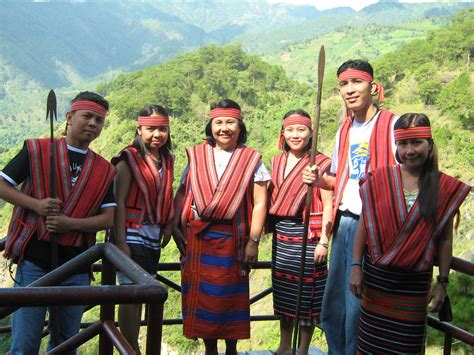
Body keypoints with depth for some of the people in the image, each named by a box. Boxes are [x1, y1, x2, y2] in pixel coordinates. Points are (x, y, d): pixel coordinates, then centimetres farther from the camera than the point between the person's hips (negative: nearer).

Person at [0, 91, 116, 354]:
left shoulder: (104, 170, 8)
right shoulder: (36, 150, 0)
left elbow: (107, 219, 3)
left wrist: (70, 223, -14)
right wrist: (36, 205, -14)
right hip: (34, 261, -3)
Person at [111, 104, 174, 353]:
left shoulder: (167, 160, 10)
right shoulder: (129, 159, -9)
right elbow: (119, 201, -13)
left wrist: (168, 225, 5)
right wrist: (120, 241, -17)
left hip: (154, 237, 7)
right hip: (132, 234, -6)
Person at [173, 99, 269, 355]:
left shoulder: (251, 160, 1)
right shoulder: (197, 156, 7)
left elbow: (260, 203, -3)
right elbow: (182, 194, 8)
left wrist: (253, 241, -9)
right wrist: (175, 227, -2)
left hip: (232, 239, -2)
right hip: (197, 238, 2)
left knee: (230, 296, 6)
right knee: (202, 296, 7)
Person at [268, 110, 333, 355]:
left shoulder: (321, 163, -7)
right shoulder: (277, 163, 10)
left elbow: (328, 205, -9)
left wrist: (323, 242, -14)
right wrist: (270, 229, 10)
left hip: (308, 235, -5)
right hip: (281, 236, 5)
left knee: (307, 297, 3)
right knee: (283, 293, 15)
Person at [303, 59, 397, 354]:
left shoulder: (392, 125, -8)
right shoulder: (344, 131, 14)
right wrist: (320, 180, 3)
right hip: (344, 223, 7)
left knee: (357, 306, -1)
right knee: (332, 305, 15)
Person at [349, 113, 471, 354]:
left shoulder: (445, 187, -2)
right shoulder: (380, 179, -3)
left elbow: (445, 239, 2)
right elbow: (364, 225, 1)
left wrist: (443, 282, 2)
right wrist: (356, 267, -3)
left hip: (415, 281, 0)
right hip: (376, 276, 0)